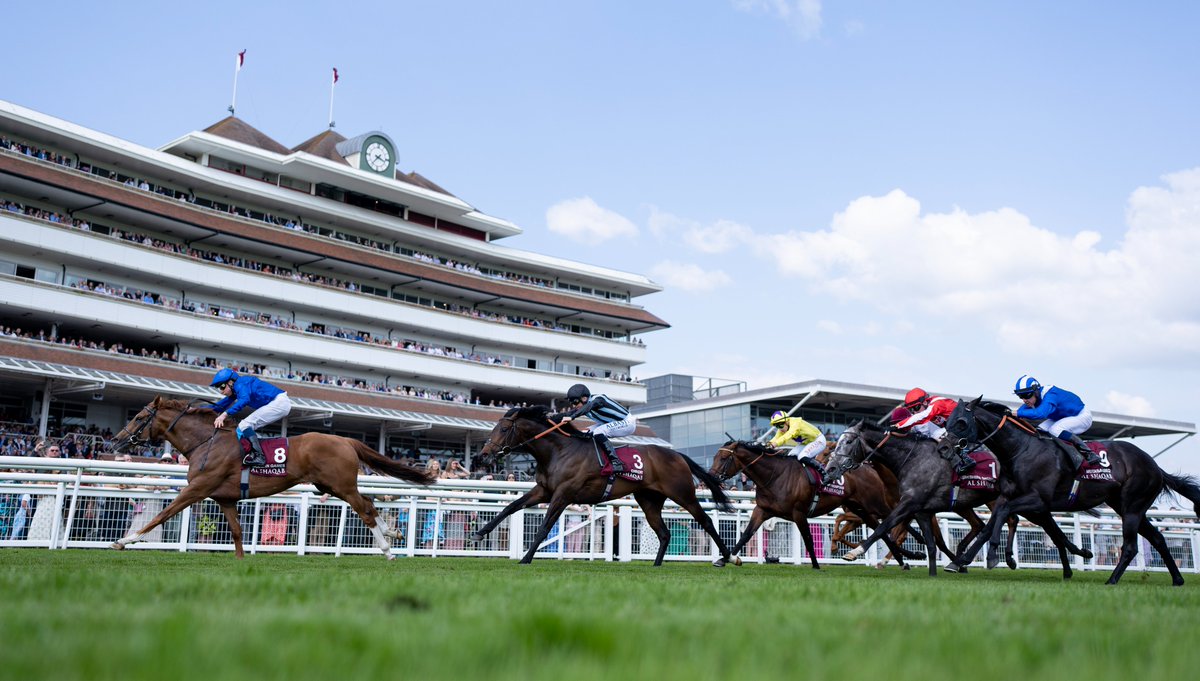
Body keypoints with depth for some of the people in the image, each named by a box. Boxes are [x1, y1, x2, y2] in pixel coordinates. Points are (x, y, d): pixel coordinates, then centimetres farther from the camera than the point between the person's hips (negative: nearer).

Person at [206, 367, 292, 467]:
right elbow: (221, 405, 22)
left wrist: (224, 414, -36)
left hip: (279, 402, -10)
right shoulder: (235, 390, 18)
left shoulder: (240, 385, -11)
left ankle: (259, 456, -23)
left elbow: (244, 399, -31)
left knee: (244, 425, -13)